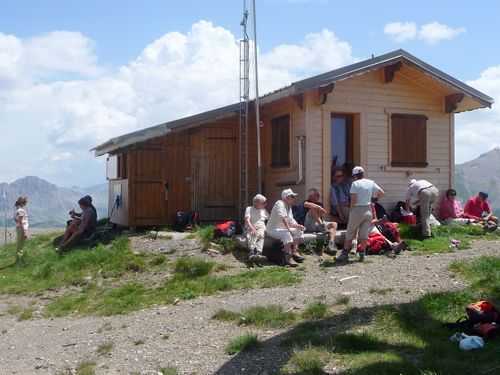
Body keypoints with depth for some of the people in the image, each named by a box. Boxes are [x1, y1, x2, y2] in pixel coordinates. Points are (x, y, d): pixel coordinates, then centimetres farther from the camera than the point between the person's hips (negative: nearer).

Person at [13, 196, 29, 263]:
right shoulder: (21, 210, -19)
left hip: (18, 228, 10)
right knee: (20, 245, -2)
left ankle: (18, 259, 27)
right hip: (22, 229, -10)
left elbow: (15, 219, 20)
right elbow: (21, 222, -21)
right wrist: (25, 232, -20)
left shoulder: (17, 209, 10)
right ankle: (19, 259, 3)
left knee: (19, 245, 18)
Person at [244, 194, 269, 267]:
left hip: (261, 229, 3)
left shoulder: (264, 210, 24)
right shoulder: (249, 209, 8)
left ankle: (258, 253, -59)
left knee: (261, 236, -34)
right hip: (250, 229, -3)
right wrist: (252, 229, -20)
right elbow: (247, 220, -6)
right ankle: (251, 254, -63)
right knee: (252, 237, -37)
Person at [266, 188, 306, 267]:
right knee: (287, 234, -34)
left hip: (283, 229, 10)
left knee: (298, 231, -2)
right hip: (273, 229, -10)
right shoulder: (279, 204, -14)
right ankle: (288, 258, -38)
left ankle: (294, 252, -8)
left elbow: (291, 221, 17)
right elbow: (283, 217, -28)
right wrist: (288, 228, -32)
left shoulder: (289, 207, 16)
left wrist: (298, 226, -2)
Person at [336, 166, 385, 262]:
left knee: (350, 234, 5)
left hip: (358, 209, -5)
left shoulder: (355, 183, -9)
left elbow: (353, 199, -15)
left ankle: (345, 254, 8)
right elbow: (382, 193, 12)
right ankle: (362, 254, 7)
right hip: (368, 210, 5)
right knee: (364, 234, 9)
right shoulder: (371, 183, 7)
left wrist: (351, 210, -5)